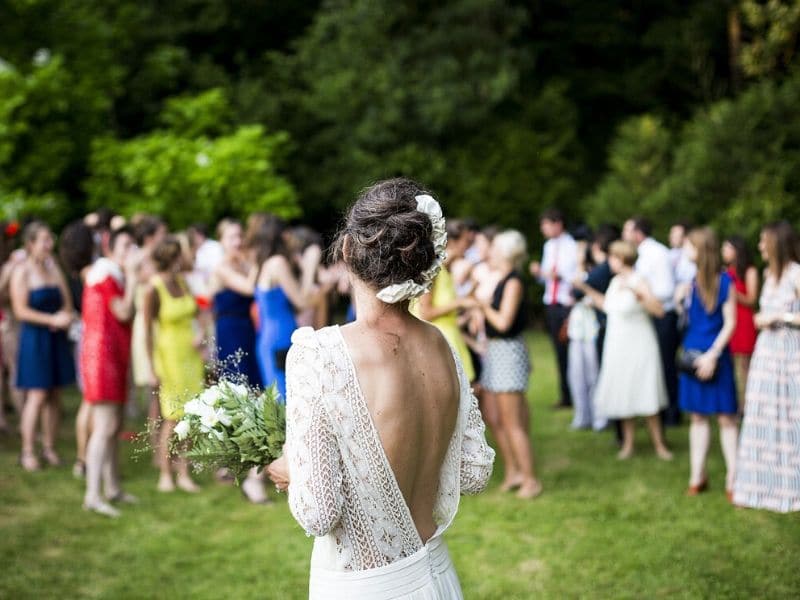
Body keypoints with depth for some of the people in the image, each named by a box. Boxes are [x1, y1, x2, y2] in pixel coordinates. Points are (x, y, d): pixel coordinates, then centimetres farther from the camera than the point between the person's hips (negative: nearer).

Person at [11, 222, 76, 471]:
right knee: (37, 396, -8)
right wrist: (52, 319, -17)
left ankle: (50, 448, 14)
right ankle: (27, 452, -1)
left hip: (57, 339, 6)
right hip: (34, 339, -6)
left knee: (55, 396, 6)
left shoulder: (54, 268, 11)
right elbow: (20, 310, -12)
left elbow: (67, 303, 14)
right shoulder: (21, 272, -6)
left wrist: (66, 317, -8)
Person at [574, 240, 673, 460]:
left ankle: (659, 444, 7)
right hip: (616, 346, 7)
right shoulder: (615, 282, 7)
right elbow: (607, 305, 23)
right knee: (624, 396, 10)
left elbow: (659, 310, -26)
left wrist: (637, 292, -36)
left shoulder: (638, 281, -15)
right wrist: (586, 289, 20)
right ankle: (628, 443, 20)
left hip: (639, 347, -7)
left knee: (646, 398, -4)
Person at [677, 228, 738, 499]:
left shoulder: (724, 281, -9)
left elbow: (730, 323, -10)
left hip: (716, 356, -5)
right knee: (697, 416, 10)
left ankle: (732, 479, 4)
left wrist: (712, 355, -14)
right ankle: (697, 476, 16)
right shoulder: (692, 280, 6)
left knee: (726, 417, -1)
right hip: (692, 354, 5)